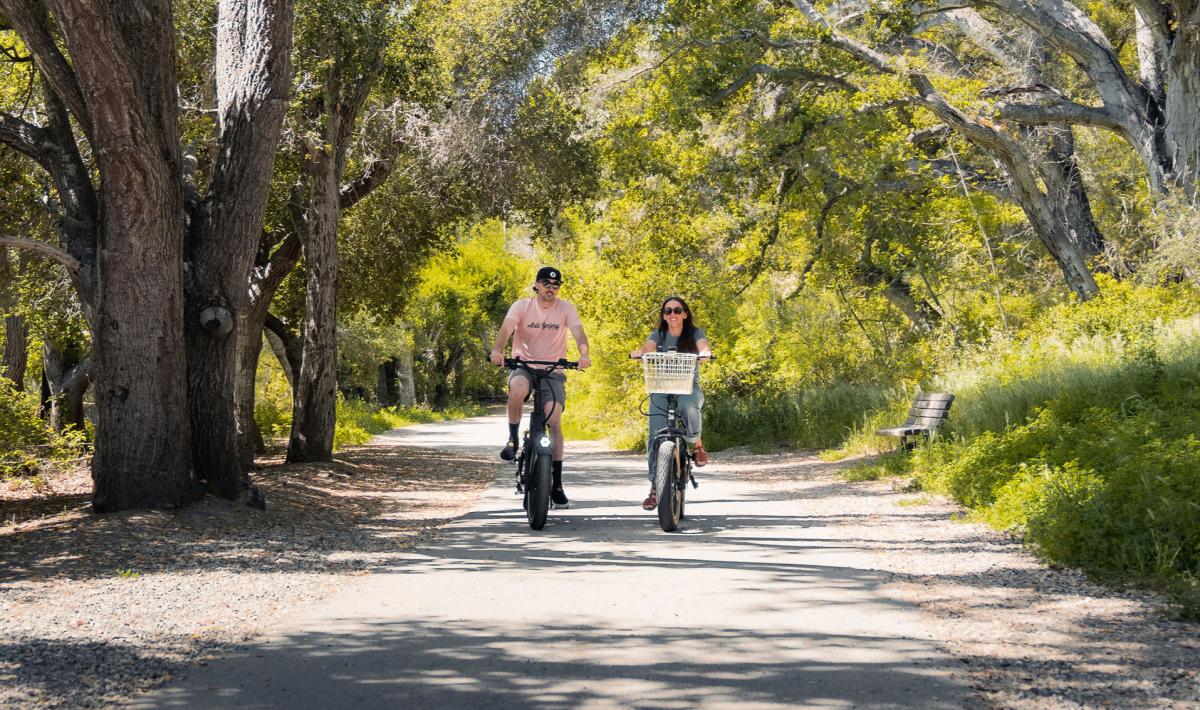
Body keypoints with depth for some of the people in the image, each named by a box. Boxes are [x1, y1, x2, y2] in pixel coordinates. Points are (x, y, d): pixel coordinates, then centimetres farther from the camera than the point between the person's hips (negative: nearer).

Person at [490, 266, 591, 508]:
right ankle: (513, 440, -13)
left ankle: (557, 485, -5)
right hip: (524, 365, -1)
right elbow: (506, 328, -19)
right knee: (518, 389, -37)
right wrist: (497, 350, -41)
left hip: (553, 370, 1)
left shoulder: (565, 309, -1)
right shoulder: (521, 306, -3)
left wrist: (584, 354, -38)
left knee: (554, 422, -13)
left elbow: (578, 333, -16)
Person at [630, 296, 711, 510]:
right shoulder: (658, 335, 8)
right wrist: (639, 353, -36)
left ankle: (697, 444, -9)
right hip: (662, 390, 1)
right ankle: (655, 488, -6)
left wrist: (705, 353, -40)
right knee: (656, 437, -13)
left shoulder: (695, 333, 5)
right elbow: (647, 348, -12)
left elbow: (703, 347, -15)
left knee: (687, 406, -38)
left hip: (689, 388, -1)